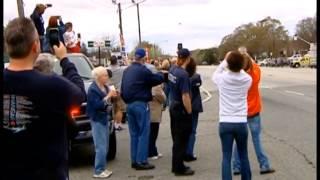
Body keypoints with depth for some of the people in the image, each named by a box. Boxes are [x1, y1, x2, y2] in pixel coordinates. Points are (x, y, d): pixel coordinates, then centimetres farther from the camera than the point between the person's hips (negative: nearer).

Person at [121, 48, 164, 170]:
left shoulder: (127, 71, 12)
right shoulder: (143, 70, -13)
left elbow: (122, 89, 15)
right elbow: (157, 79, -6)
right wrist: (161, 74, 15)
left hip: (129, 105, 8)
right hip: (141, 104, -8)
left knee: (134, 133, 13)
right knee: (143, 133, -2)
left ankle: (134, 160, 16)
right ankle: (141, 161, -3)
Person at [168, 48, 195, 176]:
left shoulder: (172, 70, 1)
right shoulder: (183, 74, -23)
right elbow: (185, 97, -23)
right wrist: (189, 112, -14)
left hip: (173, 107, 8)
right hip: (181, 110, -8)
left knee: (176, 139, 18)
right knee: (182, 140, 4)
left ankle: (176, 165, 29)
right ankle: (179, 168, 13)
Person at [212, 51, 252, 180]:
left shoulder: (222, 78, -7)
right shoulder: (247, 79, -5)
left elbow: (214, 76, 17)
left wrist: (224, 60, 21)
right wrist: (238, 64, 21)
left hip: (225, 123, -1)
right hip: (241, 122, 1)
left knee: (226, 157, 3)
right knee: (243, 156, 16)